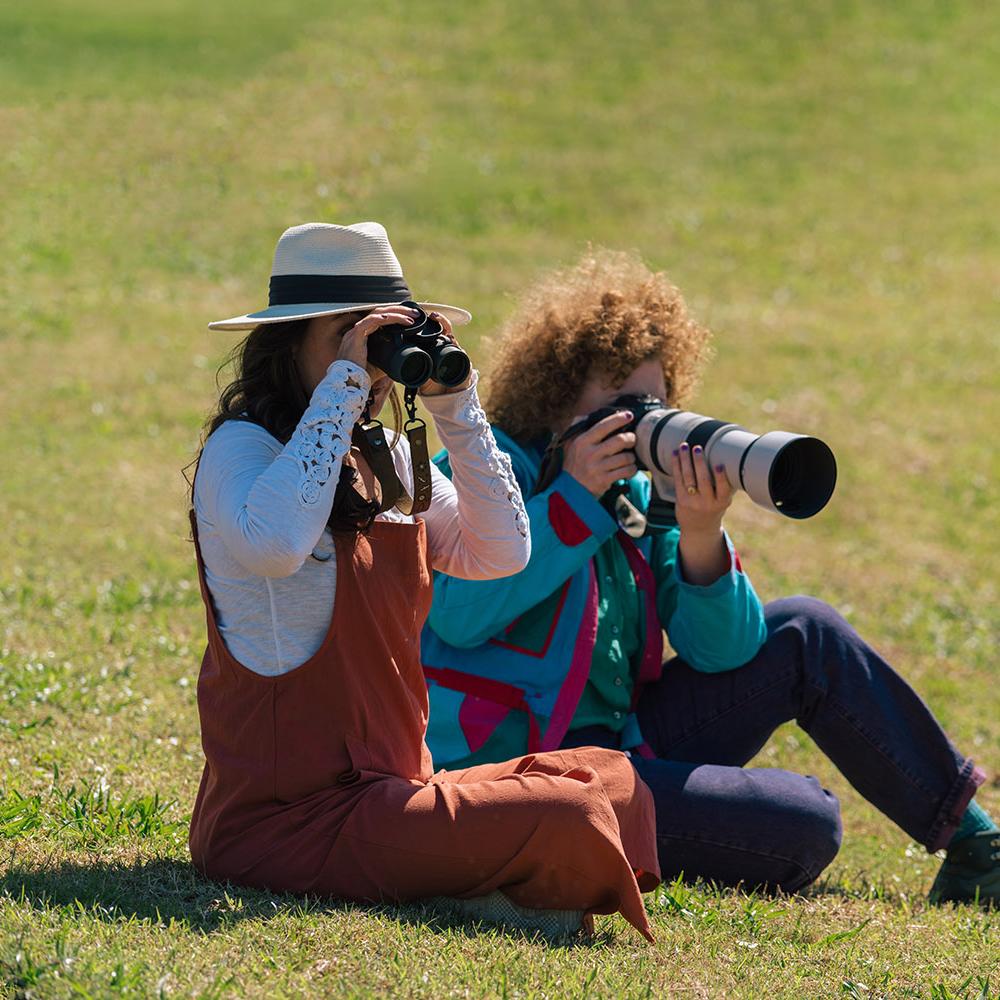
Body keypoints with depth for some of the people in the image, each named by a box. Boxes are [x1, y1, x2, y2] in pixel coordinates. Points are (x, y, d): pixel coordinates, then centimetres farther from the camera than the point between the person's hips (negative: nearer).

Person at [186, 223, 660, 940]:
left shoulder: (386, 462, 15)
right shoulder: (242, 444, -8)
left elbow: (500, 552, 6)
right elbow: (272, 545, -31)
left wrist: (454, 407, -1)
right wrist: (342, 386, -22)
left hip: (386, 789, 9)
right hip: (284, 818, -9)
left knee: (610, 781, 6)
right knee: (568, 820, -22)